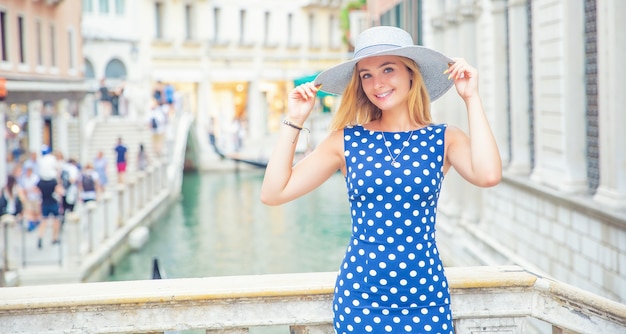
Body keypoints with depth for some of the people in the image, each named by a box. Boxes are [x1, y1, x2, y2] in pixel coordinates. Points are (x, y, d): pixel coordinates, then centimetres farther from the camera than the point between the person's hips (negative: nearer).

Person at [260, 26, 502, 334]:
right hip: (359, 298, 0)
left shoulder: (444, 139, 1)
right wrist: (294, 121, -3)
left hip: (426, 299, 0)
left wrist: (471, 98, -11)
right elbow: (273, 193, -2)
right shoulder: (347, 141, 2)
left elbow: (488, 175, -20)